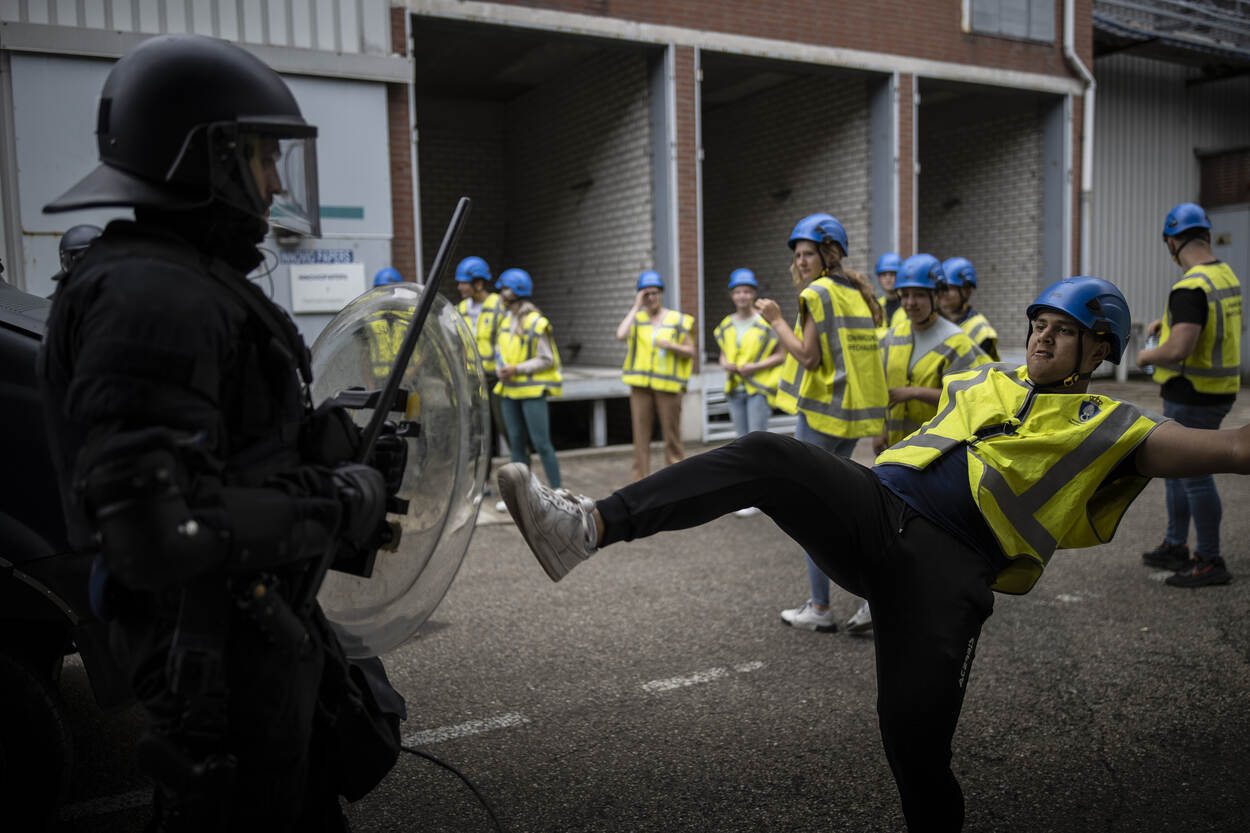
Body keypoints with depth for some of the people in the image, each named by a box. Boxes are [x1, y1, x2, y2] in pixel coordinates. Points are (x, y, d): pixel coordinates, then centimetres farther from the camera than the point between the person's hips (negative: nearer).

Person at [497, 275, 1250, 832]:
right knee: (767, 456, -23)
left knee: (915, 741, -16)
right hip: (873, 506, 4)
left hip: (948, 566, -4)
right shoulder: (982, 383, 25)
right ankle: (589, 527, -35)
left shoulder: (1110, 429, 12)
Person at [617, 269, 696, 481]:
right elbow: (621, 335, -11)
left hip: (668, 384, -2)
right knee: (640, 436, 2)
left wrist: (672, 346, -13)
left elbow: (690, 352, 7)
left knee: (672, 436, -1)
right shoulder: (637, 318, 10)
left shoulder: (678, 320, 7)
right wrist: (636, 306, -4)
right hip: (640, 384, 2)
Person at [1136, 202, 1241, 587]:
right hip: (1218, 392, 10)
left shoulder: (1191, 287, -23)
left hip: (1192, 397, -10)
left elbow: (1179, 349, -31)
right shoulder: (1227, 276, 9)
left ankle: (1210, 562, 11)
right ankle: (1175, 547, 30)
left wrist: (1147, 356, -12)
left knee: (1194, 475, 0)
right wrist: (1166, 321, 20)